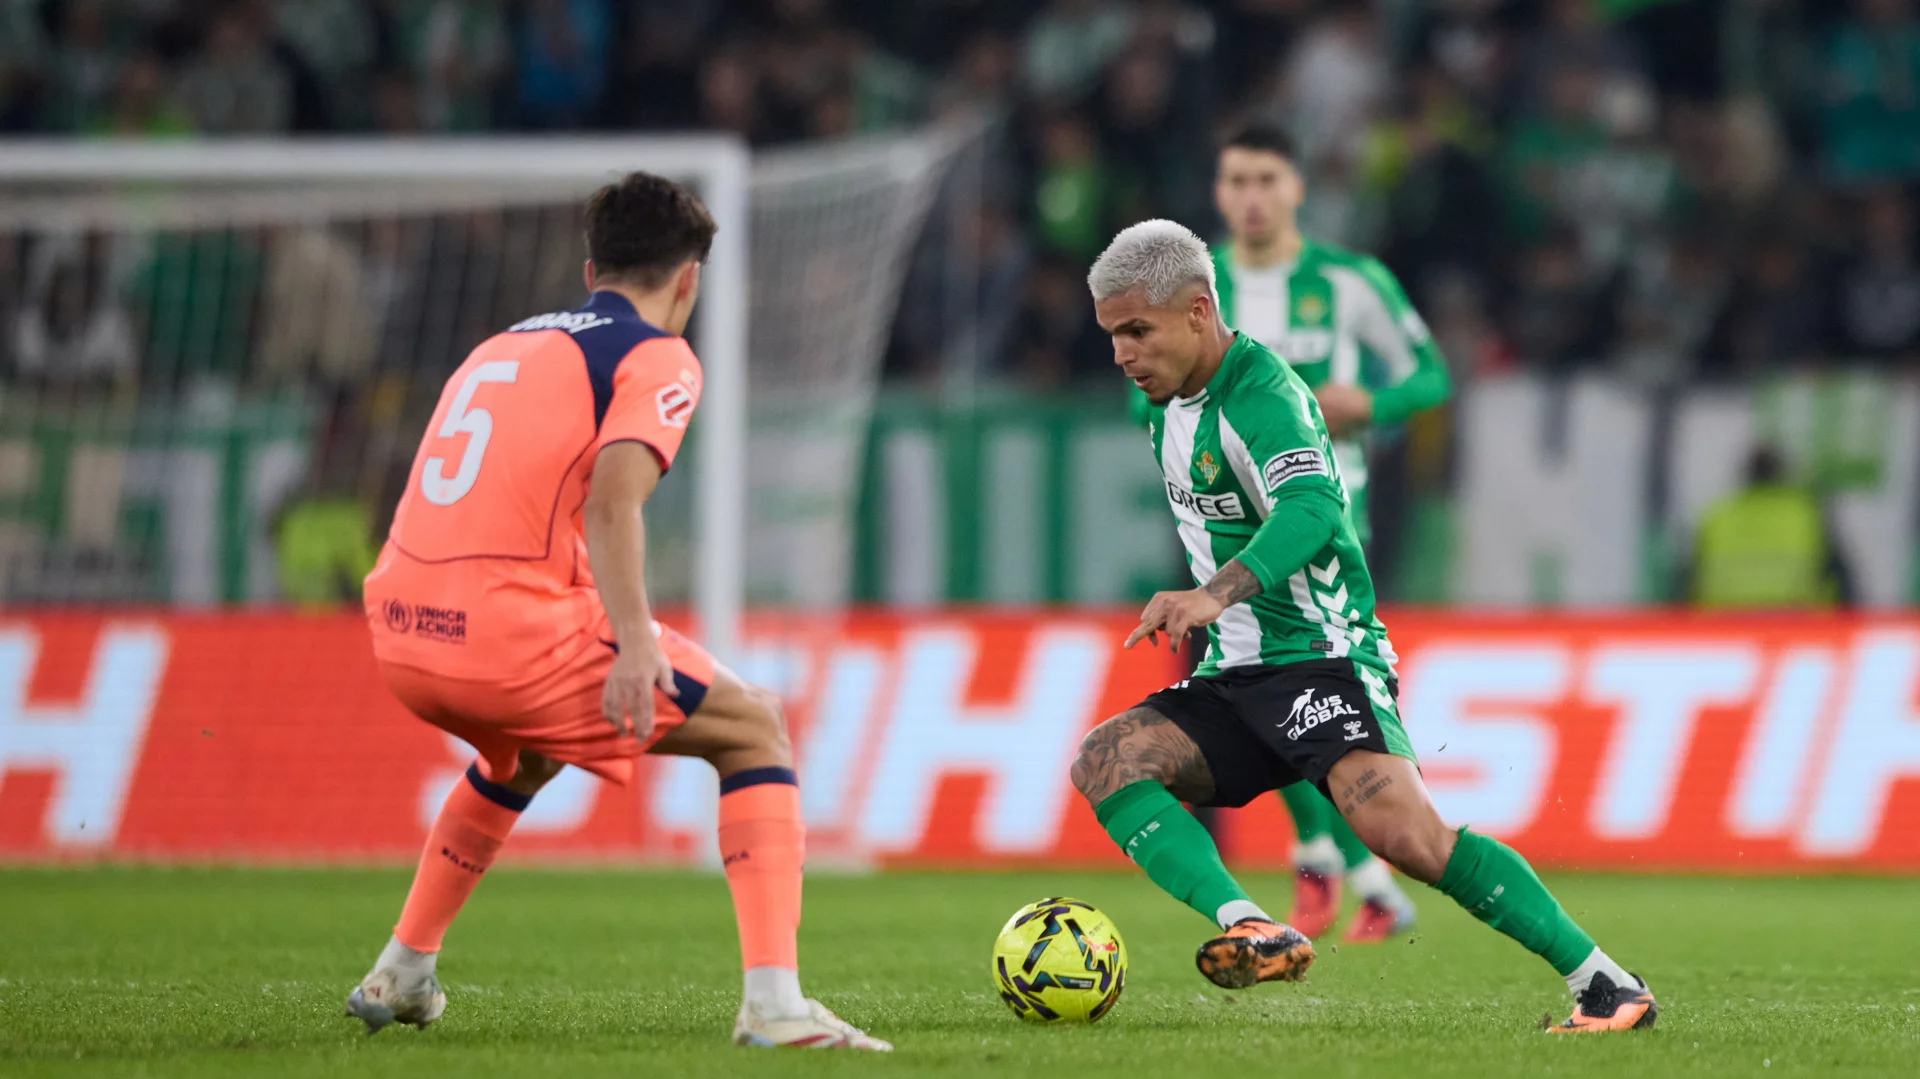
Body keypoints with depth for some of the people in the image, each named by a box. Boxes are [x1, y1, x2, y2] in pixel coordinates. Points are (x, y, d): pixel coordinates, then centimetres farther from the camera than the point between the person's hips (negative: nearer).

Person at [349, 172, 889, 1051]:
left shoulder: (501, 347, 25)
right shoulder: (657, 355, 4)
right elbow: (610, 501, -14)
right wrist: (634, 643, -23)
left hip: (401, 626, 7)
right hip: (515, 630, -7)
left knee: (526, 752, 39)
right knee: (755, 730, 7)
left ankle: (400, 977, 37)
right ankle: (773, 1004, -8)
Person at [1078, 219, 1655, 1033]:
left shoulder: (1260, 392, -17)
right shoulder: (1165, 402, 11)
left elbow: (1309, 508, -37)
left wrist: (1215, 594, -51)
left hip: (1322, 658, -9)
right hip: (1232, 679, 9)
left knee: (1401, 830, -28)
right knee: (1103, 761, -17)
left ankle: (1603, 985, -18)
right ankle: (1252, 931, -35)